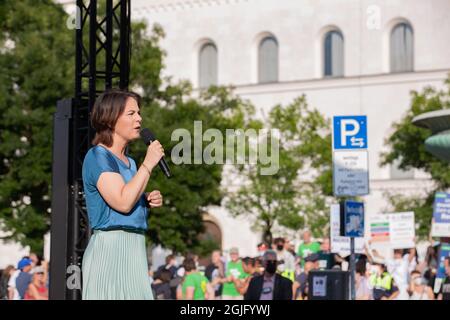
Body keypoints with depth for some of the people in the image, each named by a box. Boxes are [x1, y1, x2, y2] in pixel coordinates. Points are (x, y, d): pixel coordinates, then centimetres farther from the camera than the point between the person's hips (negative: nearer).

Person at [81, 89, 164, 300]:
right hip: (110, 245, -9)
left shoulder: (130, 161, 18)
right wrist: (148, 164, -15)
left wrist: (148, 200, 9)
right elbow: (123, 202, -21)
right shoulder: (98, 156, -8)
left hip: (134, 247, 9)